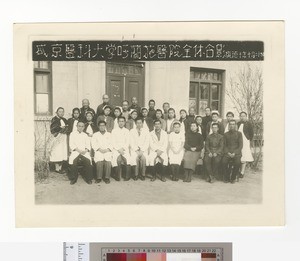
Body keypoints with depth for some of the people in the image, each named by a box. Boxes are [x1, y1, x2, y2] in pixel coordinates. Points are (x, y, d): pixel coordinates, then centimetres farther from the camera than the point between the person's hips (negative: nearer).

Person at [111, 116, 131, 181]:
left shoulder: (127, 131, 13)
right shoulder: (114, 131, 10)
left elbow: (127, 142, 6)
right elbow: (113, 142, 3)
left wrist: (123, 149, -11)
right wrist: (118, 149, -11)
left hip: (125, 149, 1)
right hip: (116, 149, -1)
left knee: (127, 158, -30)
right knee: (118, 159, -31)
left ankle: (127, 176, -20)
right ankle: (118, 176, -21)